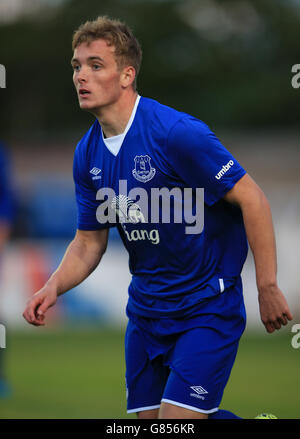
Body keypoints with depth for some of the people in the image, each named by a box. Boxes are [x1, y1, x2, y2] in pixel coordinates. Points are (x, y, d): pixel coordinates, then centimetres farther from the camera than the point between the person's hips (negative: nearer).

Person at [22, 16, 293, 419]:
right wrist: (54, 287, -8)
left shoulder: (177, 133, -21)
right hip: (146, 307, 7)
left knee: (176, 417, -15)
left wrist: (268, 288, -17)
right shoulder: (87, 154, 2)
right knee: (148, 417, 9)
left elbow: (252, 200, -18)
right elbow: (90, 239, 11)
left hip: (208, 306, -7)